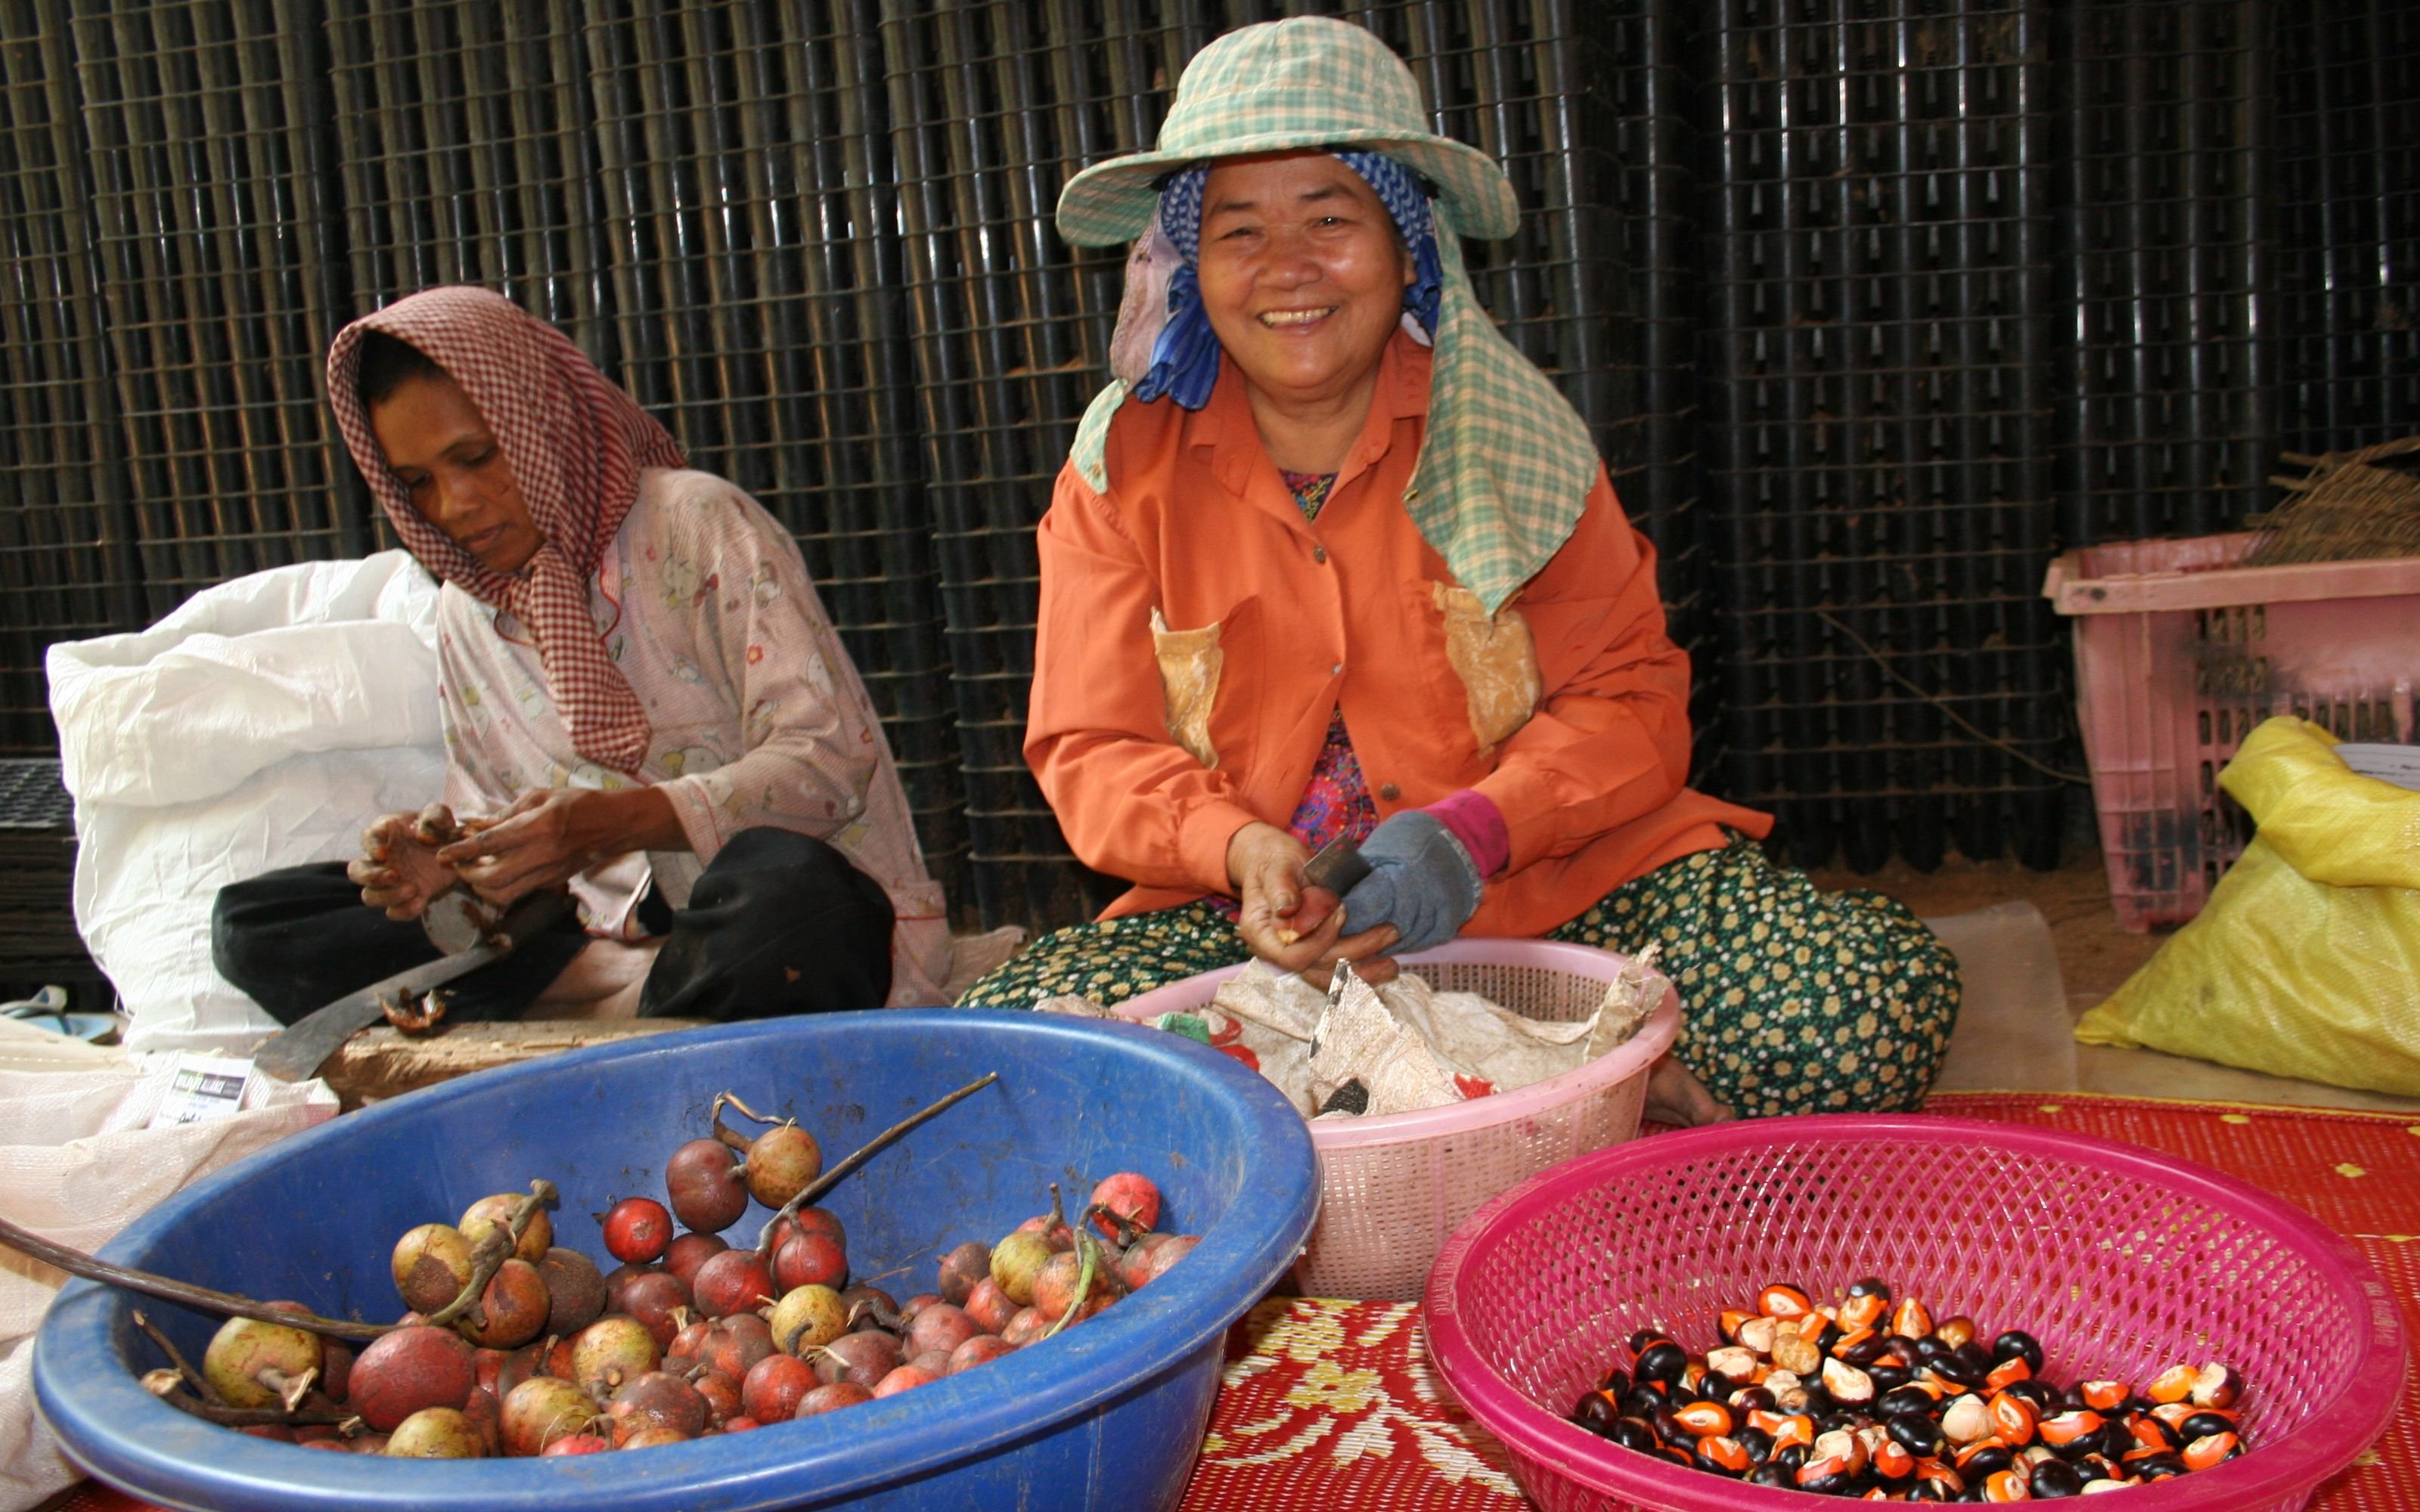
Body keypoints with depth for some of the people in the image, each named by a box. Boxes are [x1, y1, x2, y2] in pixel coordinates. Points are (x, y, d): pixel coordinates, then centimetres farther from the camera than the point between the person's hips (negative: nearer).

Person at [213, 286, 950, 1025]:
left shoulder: (698, 524, -7)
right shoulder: (465, 615, 12)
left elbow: (829, 760, -15)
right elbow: (498, 840, 13)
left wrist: (613, 822, -28)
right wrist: (443, 871, -12)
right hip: (601, 926, 6)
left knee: (784, 892, -42)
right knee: (252, 922, -5)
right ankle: (636, 986, -15)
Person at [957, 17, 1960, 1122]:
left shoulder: (1504, 430, 0)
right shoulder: (1123, 465, 0)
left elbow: (1629, 697, -3)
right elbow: (1093, 750, -1)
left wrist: (1472, 832, -22)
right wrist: (1244, 852, -22)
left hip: (1546, 885, -1)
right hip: (1264, 921, 2)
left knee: (1869, 1007, -24)